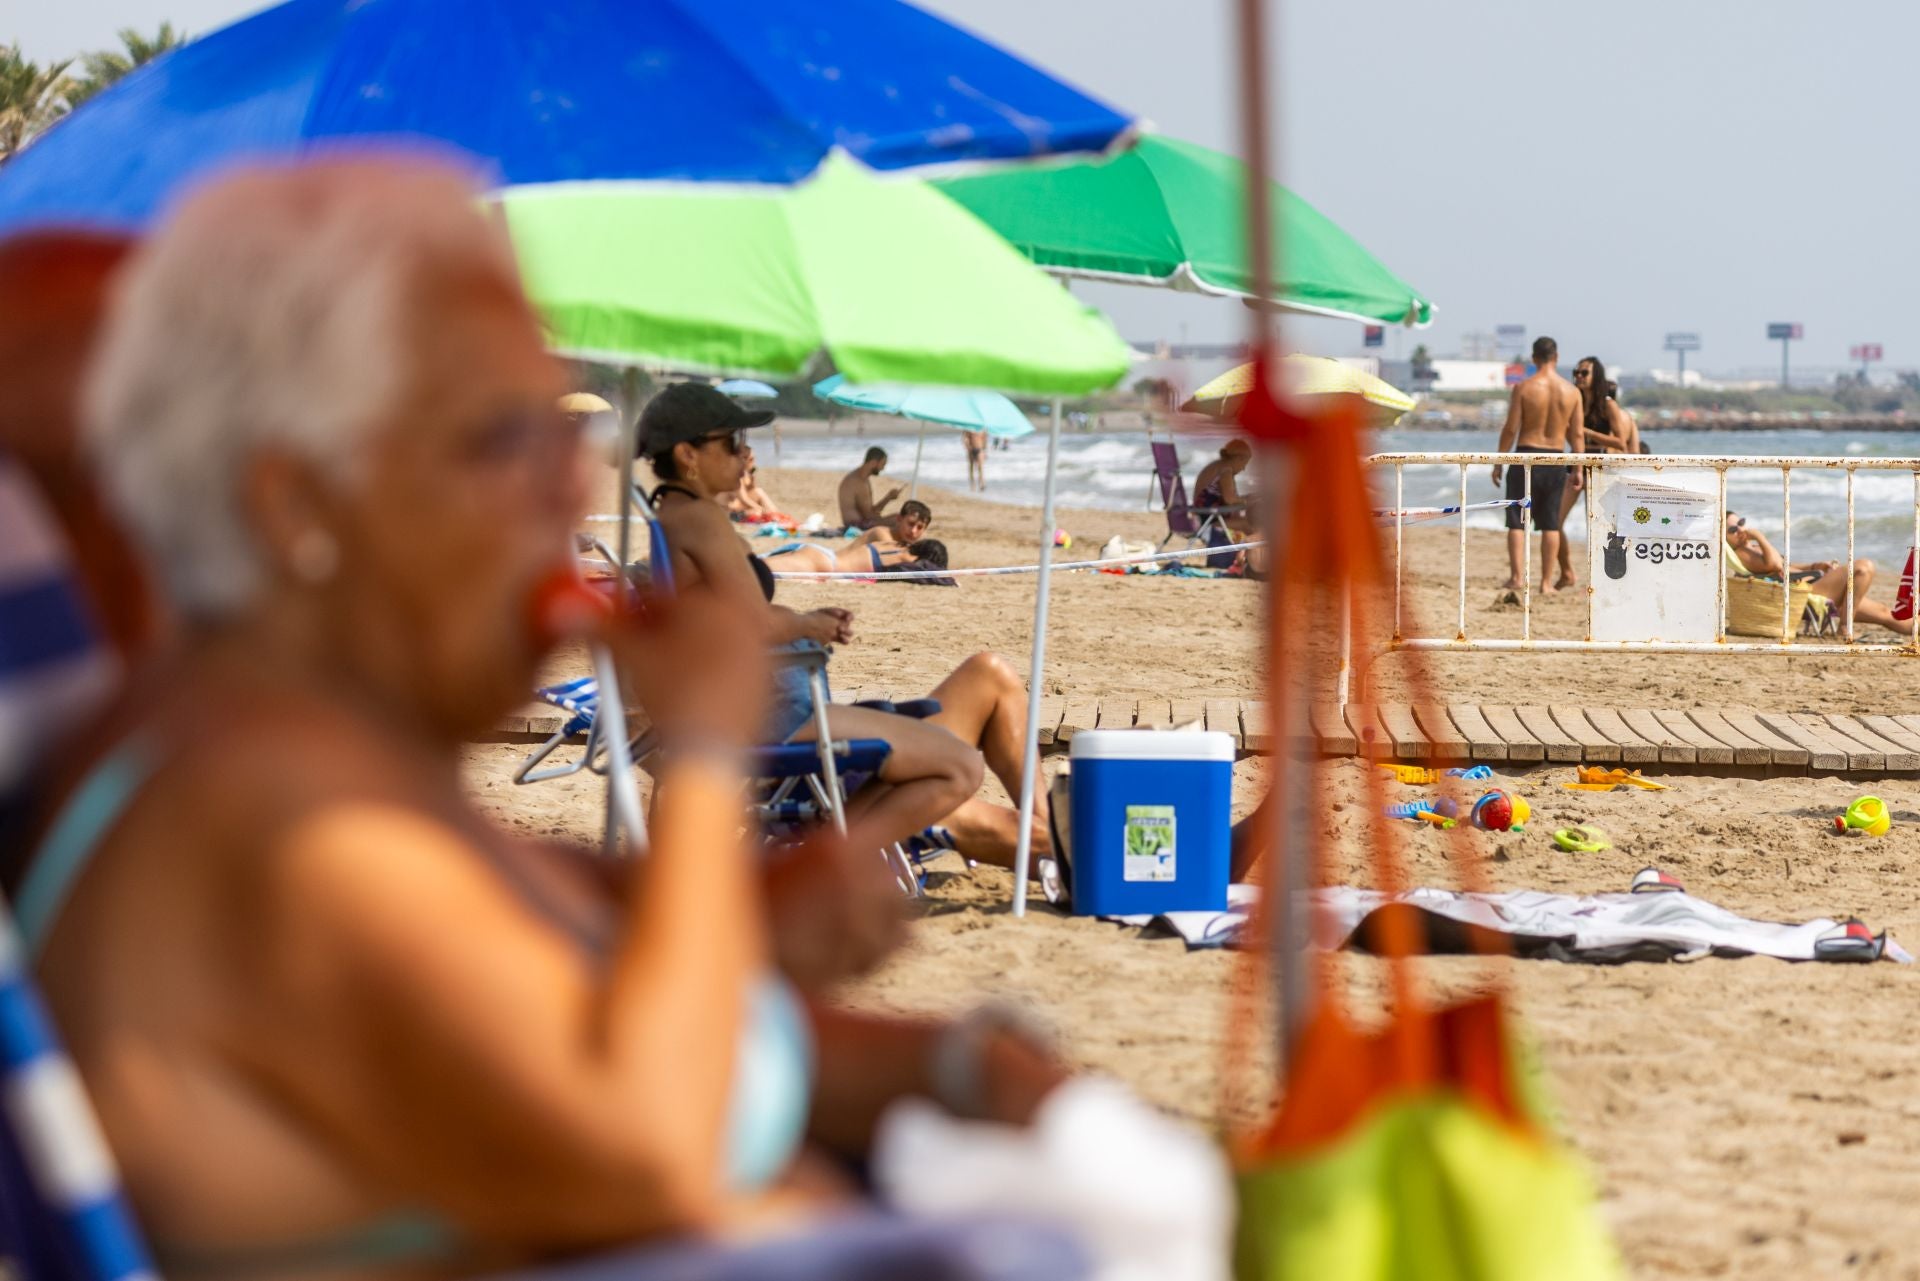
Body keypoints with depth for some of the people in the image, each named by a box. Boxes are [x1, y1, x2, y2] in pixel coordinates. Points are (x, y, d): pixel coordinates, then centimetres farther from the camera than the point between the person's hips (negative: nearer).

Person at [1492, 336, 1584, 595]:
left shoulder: (1523, 388, -9)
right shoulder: (1571, 391, 0)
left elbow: (1511, 429, -9)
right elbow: (1577, 435, 2)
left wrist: (1498, 463, -1)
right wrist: (1578, 471, 9)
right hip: (1556, 460, 3)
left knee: (1517, 521, 4)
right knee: (1551, 523, 8)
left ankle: (1517, 576, -5)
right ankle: (1547, 582, 7)